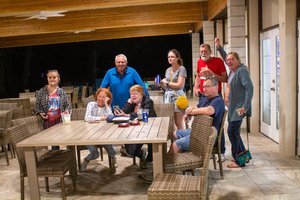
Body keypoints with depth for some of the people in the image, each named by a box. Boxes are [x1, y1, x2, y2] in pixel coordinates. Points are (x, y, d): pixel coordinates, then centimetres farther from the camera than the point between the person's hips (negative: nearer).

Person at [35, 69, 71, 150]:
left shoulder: (62, 92, 4)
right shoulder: (41, 92, 2)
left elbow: (68, 104, 10)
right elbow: (37, 105, 7)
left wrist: (66, 111, -9)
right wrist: (40, 113, -9)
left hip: (59, 121, 1)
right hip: (47, 121, 0)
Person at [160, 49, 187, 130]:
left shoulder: (181, 69, -3)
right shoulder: (168, 70, 16)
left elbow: (179, 85, -11)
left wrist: (166, 82, -4)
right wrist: (162, 83, -2)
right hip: (168, 96, 6)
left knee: (179, 122, -4)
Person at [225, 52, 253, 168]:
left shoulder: (242, 70, -14)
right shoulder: (233, 71, 12)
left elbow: (249, 87, -23)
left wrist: (245, 106, -27)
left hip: (240, 108, -9)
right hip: (233, 107, 9)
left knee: (232, 132, -6)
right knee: (234, 132, 16)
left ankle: (239, 161, 6)